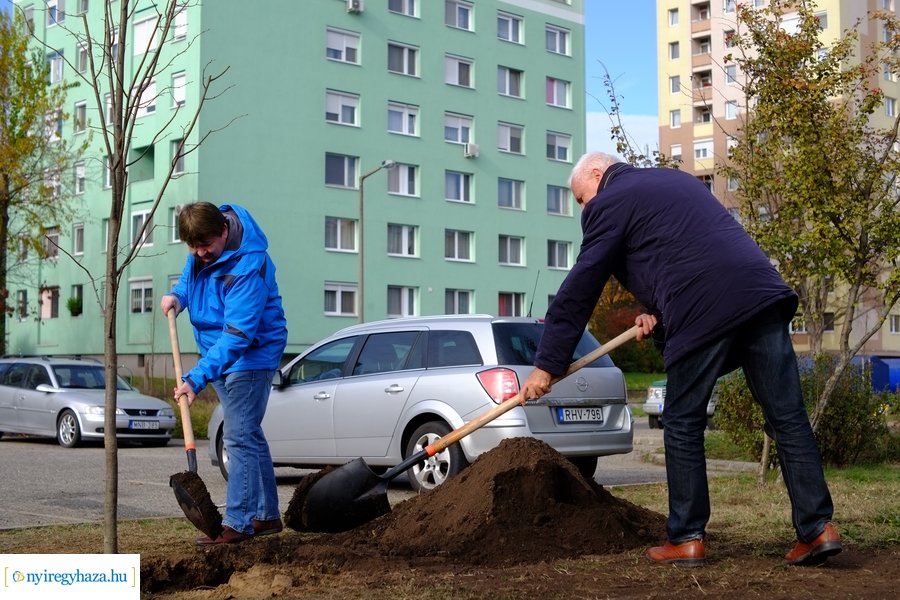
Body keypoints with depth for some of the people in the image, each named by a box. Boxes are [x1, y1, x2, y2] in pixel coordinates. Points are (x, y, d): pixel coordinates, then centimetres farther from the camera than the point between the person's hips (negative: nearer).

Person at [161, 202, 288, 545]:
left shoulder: (247, 266, -30)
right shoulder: (200, 252, -3)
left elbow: (238, 334, -33)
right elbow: (190, 276, 21)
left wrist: (197, 378, -36)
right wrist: (178, 295, -3)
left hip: (250, 357, -9)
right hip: (220, 353, 9)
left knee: (240, 438, -12)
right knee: (249, 436, 15)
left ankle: (237, 523, -8)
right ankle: (266, 516, 24)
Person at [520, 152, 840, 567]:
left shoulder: (608, 203, 9)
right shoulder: (677, 180, 31)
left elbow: (580, 289, 5)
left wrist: (547, 365, 8)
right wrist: (661, 312, 22)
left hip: (704, 312, -7)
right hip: (764, 294, 7)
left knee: (683, 425, 6)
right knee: (788, 417, 6)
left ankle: (686, 539, 9)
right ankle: (818, 528, 4)